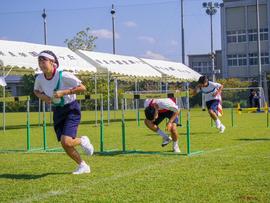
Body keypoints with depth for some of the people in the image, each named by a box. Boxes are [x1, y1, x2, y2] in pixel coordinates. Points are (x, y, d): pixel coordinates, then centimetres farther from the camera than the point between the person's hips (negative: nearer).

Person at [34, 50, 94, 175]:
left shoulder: (64, 76, -21)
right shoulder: (39, 78, -5)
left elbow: (82, 88, -20)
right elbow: (36, 91, 16)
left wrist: (63, 92, -27)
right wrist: (42, 96, -6)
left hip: (71, 109, -6)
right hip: (57, 112, 6)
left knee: (66, 142, -21)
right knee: (64, 144, 3)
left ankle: (83, 141, 14)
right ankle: (83, 166, 25)